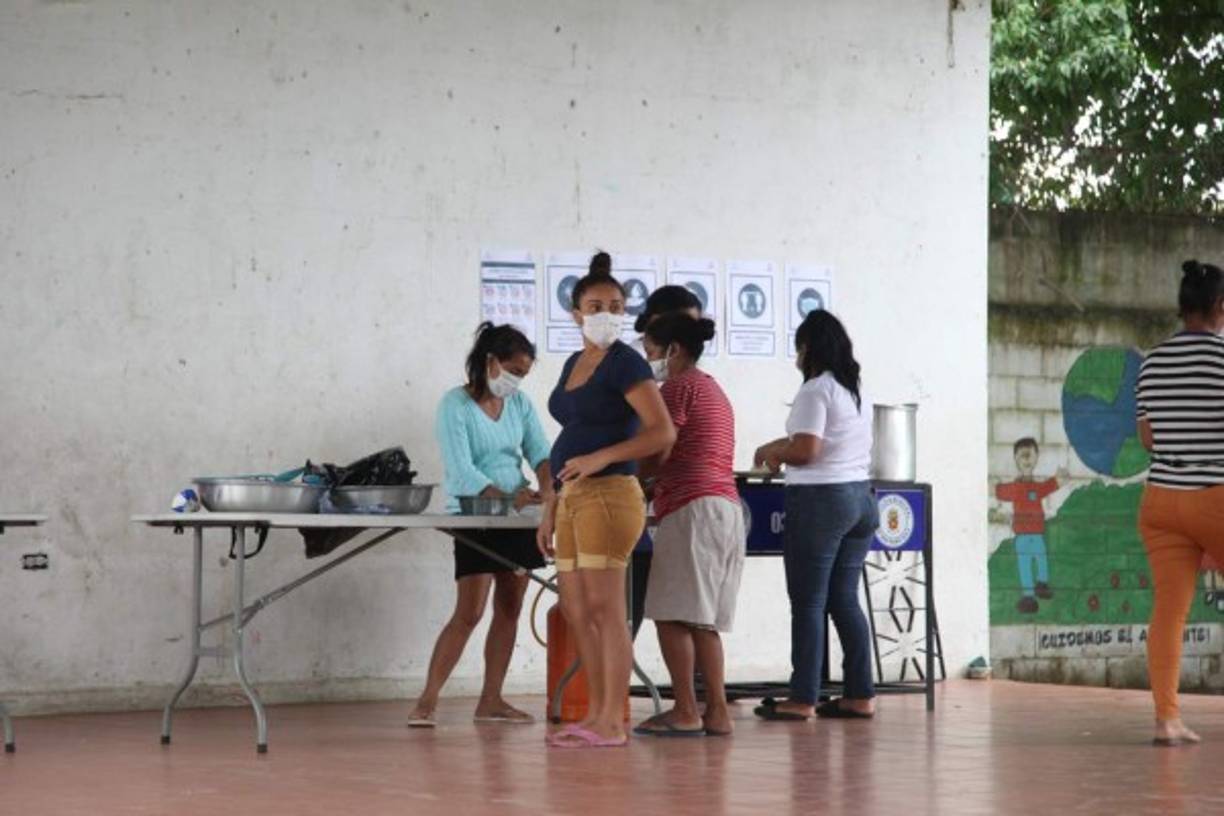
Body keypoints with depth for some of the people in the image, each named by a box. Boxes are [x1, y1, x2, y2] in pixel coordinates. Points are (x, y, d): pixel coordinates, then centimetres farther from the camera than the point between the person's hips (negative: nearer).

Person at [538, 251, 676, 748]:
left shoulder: (624, 363, -6)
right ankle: (597, 714, 17)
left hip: (608, 494, -9)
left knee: (605, 609, -9)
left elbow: (663, 431, -14)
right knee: (575, 612, 9)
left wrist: (600, 457, -21)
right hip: (573, 498, 9)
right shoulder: (574, 365, 18)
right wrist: (550, 507, 19)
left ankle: (612, 724, -8)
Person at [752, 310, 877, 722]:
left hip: (819, 500, -8)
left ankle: (802, 699, -4)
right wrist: (781, 447, 26)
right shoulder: (858, 391, 15)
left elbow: (805, 450, -18)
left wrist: (772, 452, 0)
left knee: (809, 603, -4)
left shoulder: (816, 390, -12)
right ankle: (860, 695, 10)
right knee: (845, 600, 11)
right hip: (860, 498, 8)